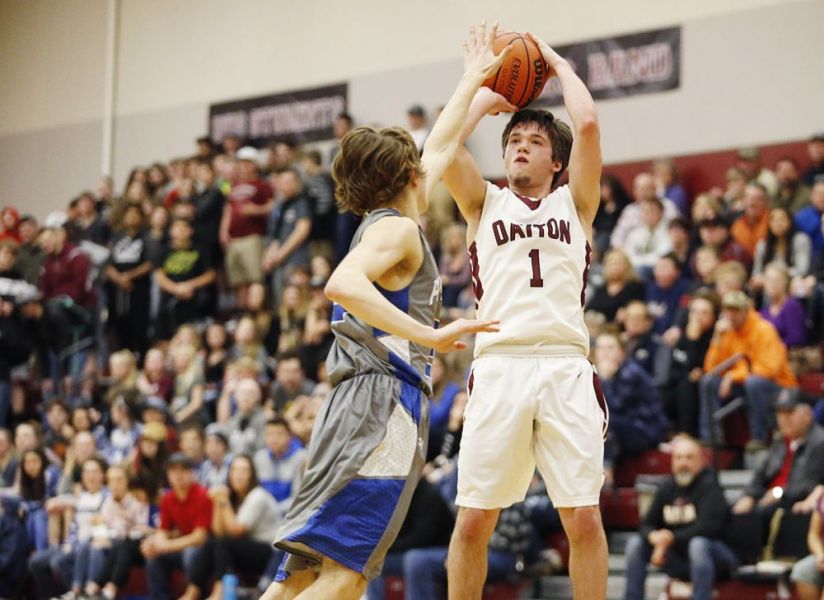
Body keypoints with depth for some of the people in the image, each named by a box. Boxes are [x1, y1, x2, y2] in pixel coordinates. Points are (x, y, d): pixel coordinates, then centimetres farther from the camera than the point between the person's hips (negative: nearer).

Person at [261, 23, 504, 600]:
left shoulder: (388, 223, 23)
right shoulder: (396, 228, -4)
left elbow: (438, 150, 38)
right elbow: (343, 285, -23)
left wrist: (473, 81, 47)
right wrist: (430, 335, -27)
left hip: (369, 406, 10)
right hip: (383, 405, -10)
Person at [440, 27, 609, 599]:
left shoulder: (575, 203, 18)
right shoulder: (485, 202, 20)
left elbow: (588, 124, 4)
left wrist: (558, 63, 19)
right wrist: (485, 95, 18)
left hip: (566, 366, 0)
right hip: (500, 365, 0)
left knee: (585, 518, -4)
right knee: (474, 520, -1)